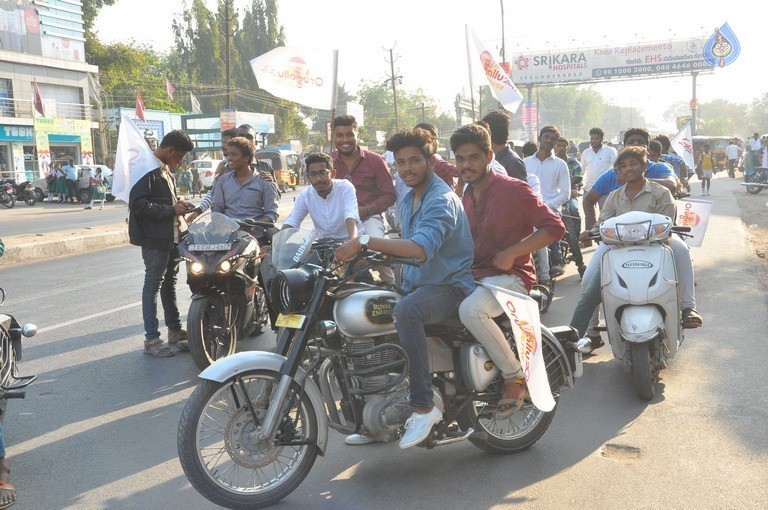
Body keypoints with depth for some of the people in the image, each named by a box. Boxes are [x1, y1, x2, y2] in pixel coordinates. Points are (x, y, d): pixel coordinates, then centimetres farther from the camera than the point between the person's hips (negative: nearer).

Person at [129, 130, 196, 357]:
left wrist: (177, 204, 7)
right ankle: (151, 339, 4)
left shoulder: (164, 170, 17)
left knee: (169, 284, 16)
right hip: (154, 238, -10)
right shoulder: (147, 169, -15)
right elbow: (138, 204, -23)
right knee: (153, 285, -3)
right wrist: (171, 210, -19)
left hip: (171, 236, 10)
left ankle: (175, 330, 26)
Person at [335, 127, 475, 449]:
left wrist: (365, 241, -38)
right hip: (418, 284, 10)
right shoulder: (410, 198, 14)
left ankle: (423, 406, -27)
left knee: (405, 312, -37)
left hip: (453, 285, -9)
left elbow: (421, 248, -35)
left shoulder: (442, 200, -17)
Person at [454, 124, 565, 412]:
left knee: (470, 310, -36)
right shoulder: (467, 196, 16)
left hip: (510, 275, -8)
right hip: (473, 275, 8)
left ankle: (516, 376, -18)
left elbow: (555, 227, -12)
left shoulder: (513, 189, -8)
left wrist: (511, 253, -18)